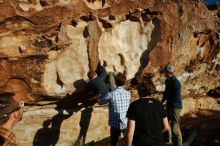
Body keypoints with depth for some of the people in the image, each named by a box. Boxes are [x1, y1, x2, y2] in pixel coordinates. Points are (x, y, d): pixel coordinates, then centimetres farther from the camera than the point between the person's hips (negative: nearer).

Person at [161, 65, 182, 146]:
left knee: (175, 127, -3)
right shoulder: (168, 80, 6)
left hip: (175, 107, -10)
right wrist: (163, 101, 6)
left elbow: (176, 98, -22)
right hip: (169, 106, 10)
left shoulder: (175, 83, -22)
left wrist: (166, 102, -15)